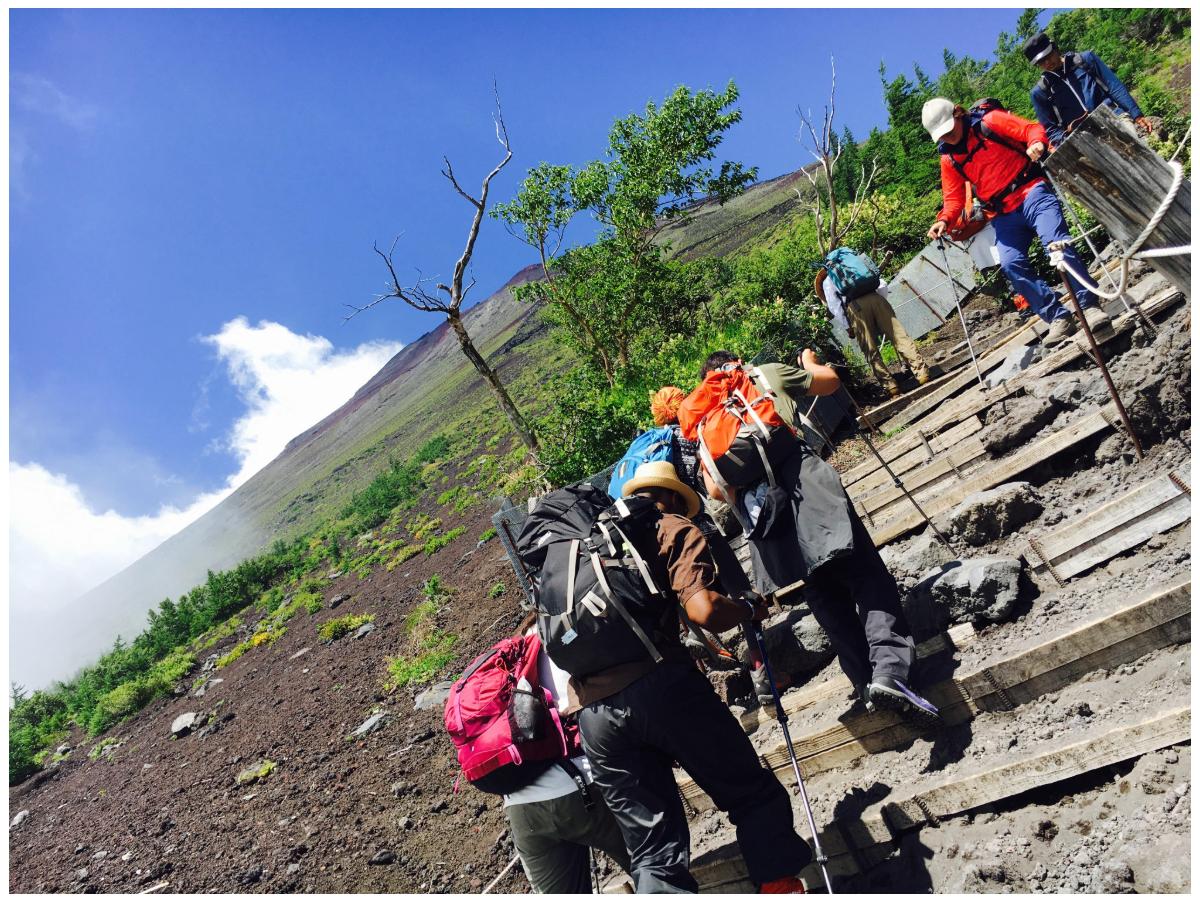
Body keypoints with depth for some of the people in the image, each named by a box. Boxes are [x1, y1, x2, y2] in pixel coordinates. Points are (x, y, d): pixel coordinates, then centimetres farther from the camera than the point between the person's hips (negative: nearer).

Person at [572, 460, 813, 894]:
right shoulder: (674, 529, 10)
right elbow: (704, 610, -9)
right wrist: (749, 610, 12)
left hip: (592, 713, 6)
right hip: (659, 685, -5)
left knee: (651, 852, 10)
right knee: (755, 796, 10)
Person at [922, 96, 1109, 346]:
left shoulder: (990, 122, 1)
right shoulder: (949, 159, 12)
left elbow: (1031, 129, -7)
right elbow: (953, 197, 9)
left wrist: (1036, 142, -30)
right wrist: (945, 220, -11)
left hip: (1032, 193, -4)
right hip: (1004, 215, 4)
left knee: (1058, 243, -23)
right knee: (1011, 264, -16)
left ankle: (1089, 305, -12)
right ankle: (1059, 318, -9)